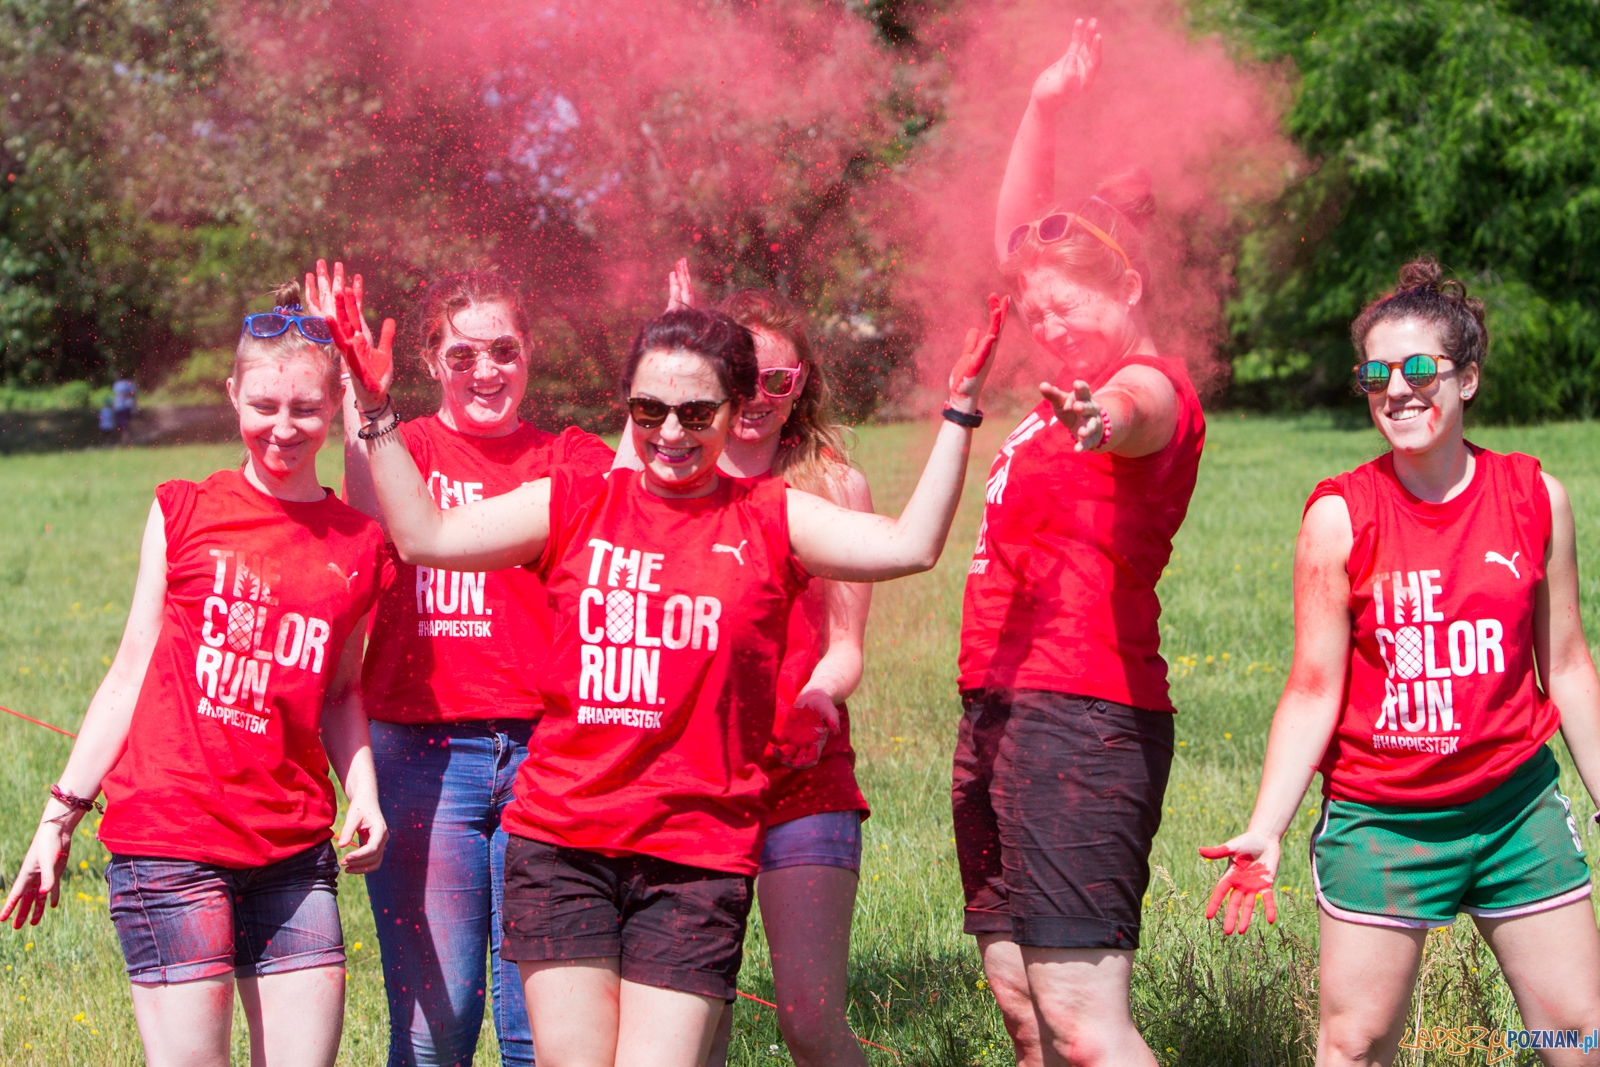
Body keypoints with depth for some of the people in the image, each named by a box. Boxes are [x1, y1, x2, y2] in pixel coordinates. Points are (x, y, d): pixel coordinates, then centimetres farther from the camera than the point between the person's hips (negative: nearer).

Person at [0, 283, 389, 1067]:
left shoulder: (358, 544, 8)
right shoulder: (183, 512, 3)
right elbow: (132, 670, 8)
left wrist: (363, 794, 1)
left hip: (294, 851, 3)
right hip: (169, 838, -3)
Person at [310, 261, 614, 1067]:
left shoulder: (572, 459, 11)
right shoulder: (406, 447, 5)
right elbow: (382, 525, -16)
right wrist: (356, 386, -21)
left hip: (544, 750, 2)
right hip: (422, 754, -1)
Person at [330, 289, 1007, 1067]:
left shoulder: (771, 521, 6)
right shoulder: (575, 506, 9)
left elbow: (909, 546, -5)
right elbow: (424, 537, 6)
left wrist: (960, 411, -10)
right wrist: (377, 411, -1)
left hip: (699, 854, -1)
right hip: (560, 842, 1)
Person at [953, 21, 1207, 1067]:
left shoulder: (1152, 388, -8)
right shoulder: (1082, 382, 18)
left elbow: (1138, 415, -35)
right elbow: (1017, 235, 29)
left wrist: (1106, 418, -57)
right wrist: (1045, 109, 19)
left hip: (1082, 715, -10)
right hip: (1001, 708, 10)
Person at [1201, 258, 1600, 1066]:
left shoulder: (1535, 499, 0)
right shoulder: (1339, 516, -8)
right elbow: (1313, 689, -6)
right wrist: (1264, 832, -14)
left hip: (1516, 808, 2)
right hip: (1380, 820, -2)